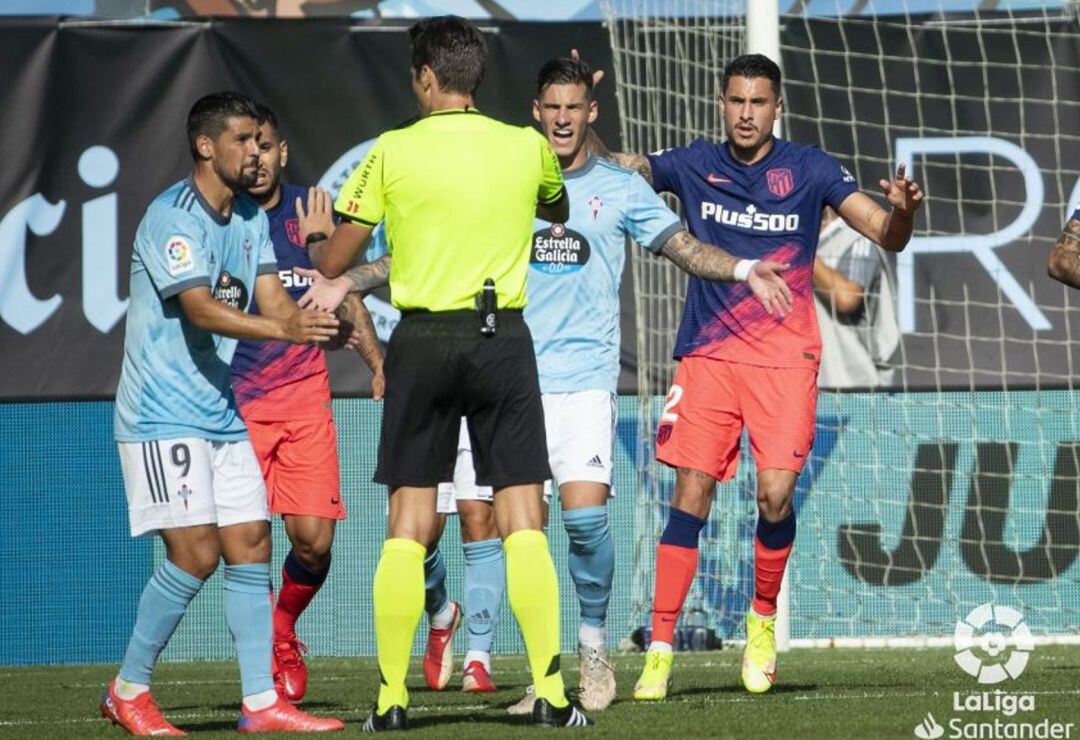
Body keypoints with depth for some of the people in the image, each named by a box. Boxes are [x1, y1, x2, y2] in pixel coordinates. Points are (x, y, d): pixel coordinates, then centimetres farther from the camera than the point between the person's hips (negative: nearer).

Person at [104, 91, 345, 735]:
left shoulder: (252, 219, 11)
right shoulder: (172, 217, -15)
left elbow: (273, 300, 3)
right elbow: (202, 310, -26)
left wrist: (320, 325, -19)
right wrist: (286, 330, -39)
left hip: (223, 413, 8)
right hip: (163, 414, -8)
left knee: (251, 549, 2)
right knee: (196, 554, -13)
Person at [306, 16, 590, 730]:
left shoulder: (392, 152, -4)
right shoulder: (528, 148, 1)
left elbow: (334, 263, 1)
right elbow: (559, 214, 25)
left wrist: (312, 243, 23)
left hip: (423, 340, 0)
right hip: (503, 336, 0)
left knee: (409, 524, 5)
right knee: (523, 519, 1)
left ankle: (392, 697, 5)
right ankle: (551, 692, -5)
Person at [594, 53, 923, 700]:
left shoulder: (811, 169, 0)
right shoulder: (695, 166, 5)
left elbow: (887, 237, 0)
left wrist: (902, 212, -23)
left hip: (786, 358, -1)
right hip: (707, 355, 1)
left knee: (776, 495, -13)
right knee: (690, 497, -6)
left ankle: (764, 619, 13)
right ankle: (660, 650, -3)